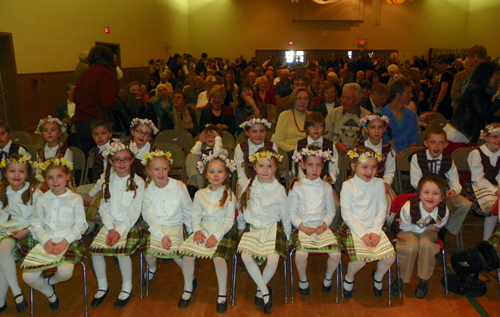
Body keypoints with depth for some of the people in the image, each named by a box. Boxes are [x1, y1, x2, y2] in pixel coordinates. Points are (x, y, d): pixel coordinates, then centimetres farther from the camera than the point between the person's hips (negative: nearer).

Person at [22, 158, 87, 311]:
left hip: (70, 242, -3)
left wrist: (65, 241, -16)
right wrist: (45, 241, -11)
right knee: (28, 277, -13)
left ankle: (50, 281, 11)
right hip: (46, 243, 3)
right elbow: (36, 224, 6)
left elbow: (80, 224, -4)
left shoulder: (75, 199, 0)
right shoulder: (42, 200, 9)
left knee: (65, 272, -30)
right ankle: (49, 293, 20)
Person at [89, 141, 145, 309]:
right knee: (95, 248, -16)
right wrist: (110, 229, -11)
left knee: (121, 250, -26)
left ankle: (127, 288, -2)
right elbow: (104, 208, 3)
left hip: (129, 224, -4)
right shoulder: (109, 181, 7)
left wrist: (120, 231, -19)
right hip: (110, 224, 4)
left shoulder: (138, 182, -6)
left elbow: (134, 211, -11)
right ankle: (102, 286, 7)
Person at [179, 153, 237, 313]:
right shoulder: (200, 194, 5)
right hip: (203, 230, 4)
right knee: (187, 253, -16)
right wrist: (197, 230, -11)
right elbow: (195, 215, 6)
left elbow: (229, 220, -8)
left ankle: (222, 294, -4)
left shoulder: (229, 195, -5)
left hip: (223, 232, -3)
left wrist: (216, 236, -18)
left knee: (219, 257, -28)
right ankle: (188, 288, 9)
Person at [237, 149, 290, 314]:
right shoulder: (249, 185, 0)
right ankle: (265, 291, -2)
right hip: (252, 227, 3)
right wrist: (241, 226, 17)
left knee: (273, 259, -23)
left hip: (273, 228, -2)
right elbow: (241, 207, 12)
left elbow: (285, 215, 2)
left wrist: (286, 235, 5)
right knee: (245, 255, -21)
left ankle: (260, 290, 7)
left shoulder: (279, 189, -7)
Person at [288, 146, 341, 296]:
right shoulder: (296, 187, 2)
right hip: (303, 228, -2)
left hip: (322, 227, 2)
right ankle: (303, 279, 7)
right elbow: (291, 212, 2)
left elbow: (331, 211, 10)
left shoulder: (326, 187, 9)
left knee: (336, 253, -18)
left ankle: (328, 277, 17)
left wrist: (325, 224, -8)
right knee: (301, 253, -27)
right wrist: (301, 226, -12)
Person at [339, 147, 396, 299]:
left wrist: (376, 231, -9)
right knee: (360, 260, -24)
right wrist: (362, 234, -14)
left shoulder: (379, 184, 3)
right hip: (353, 228, -4)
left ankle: (378, 276, 22)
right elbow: (347, 214, -10)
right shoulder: (348, 185, -9)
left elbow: (382, 209, 2)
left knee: (390, 257, -13)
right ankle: (349, 279, 13)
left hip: (374, 228, 4)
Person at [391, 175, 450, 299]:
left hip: (428, 232, 2)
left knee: (426, 245, -30)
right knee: (411, 247, -31)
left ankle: (424, 280, -5)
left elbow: (438, 226, -1)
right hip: (408, 231, -2)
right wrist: (425, 228, -18)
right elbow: (405, 227, -16)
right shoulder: (408, 207, -34)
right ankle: (402, 279, -4)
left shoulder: (444, 211, -26)